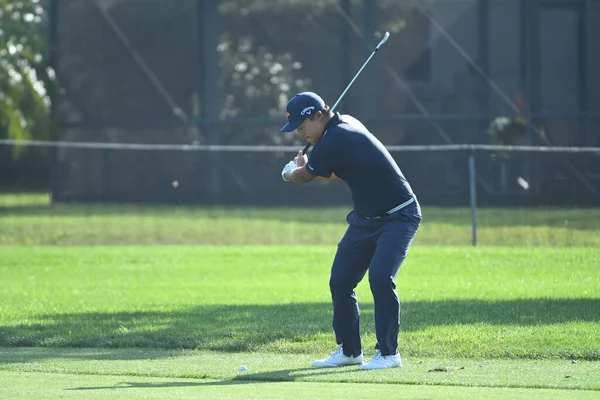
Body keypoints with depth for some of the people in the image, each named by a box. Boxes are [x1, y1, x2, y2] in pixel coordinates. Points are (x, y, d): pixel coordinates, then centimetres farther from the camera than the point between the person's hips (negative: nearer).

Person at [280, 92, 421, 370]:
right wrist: (302, 169, 11)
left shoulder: (334, 142, -26)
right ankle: (349, 351, 18)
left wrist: (290, 172, 15)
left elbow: (304, 177, -7)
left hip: (398, 217, -10)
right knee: (340, 281, 5)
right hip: (365, 219, 10)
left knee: (380, 278, -24)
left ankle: (388, 353, -15)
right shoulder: (345, 124, 3)